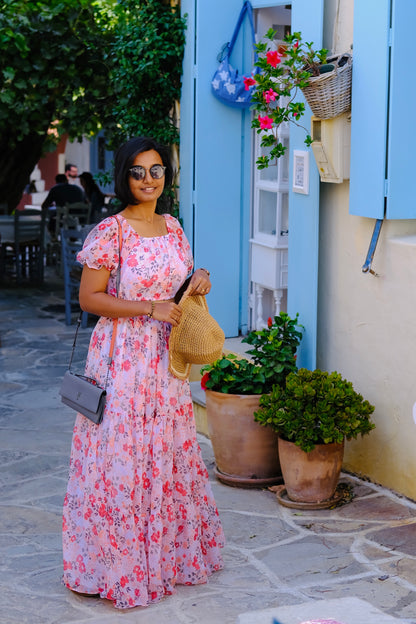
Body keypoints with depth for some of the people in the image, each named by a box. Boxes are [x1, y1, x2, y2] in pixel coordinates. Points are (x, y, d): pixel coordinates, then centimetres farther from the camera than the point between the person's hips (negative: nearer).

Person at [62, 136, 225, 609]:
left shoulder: (172, 228, 9)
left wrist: (198, 282, -1)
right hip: (122, 357, -6)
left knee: (168, 454, 13)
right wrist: (150, 309, -18)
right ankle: (117, 565, 11)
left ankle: (167, 553, 27)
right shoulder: (110, 232, -11)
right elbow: (89, 298, -13)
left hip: (166, 358, 6)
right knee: (121, 457, -2)